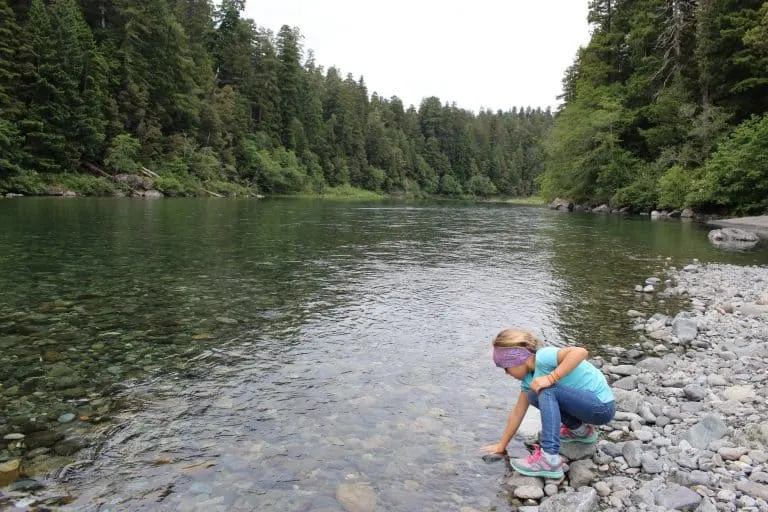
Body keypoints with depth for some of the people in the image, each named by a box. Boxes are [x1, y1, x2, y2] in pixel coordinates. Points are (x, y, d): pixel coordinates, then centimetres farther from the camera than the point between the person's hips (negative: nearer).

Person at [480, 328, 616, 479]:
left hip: (602, 407, -9)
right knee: (533, 396, 14)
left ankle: (549, 459, -27)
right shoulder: (528, 378, 5)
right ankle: (580, 431, 27)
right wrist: (501, 445, 15)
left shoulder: (542, 356, -21)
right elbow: (518, 412, 11)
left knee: (547, 391, -26)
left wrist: (551, 378, -34)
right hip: (588, 405, 9)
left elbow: (581, 352, -37)